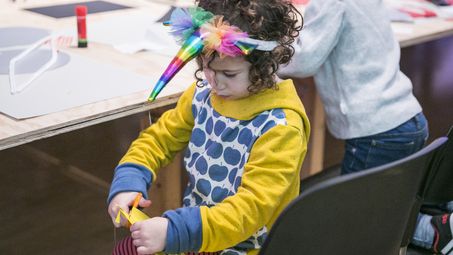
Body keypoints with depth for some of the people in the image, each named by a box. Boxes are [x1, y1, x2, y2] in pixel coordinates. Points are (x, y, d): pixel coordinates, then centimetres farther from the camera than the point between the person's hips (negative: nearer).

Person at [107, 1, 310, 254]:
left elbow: (252, 207, -29)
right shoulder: (203, 93, -4)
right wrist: (127, 182, -12)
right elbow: (160, 137, 6)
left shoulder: (280, 128, -24)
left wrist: (174, 231, -40)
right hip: (193, 223, 6)